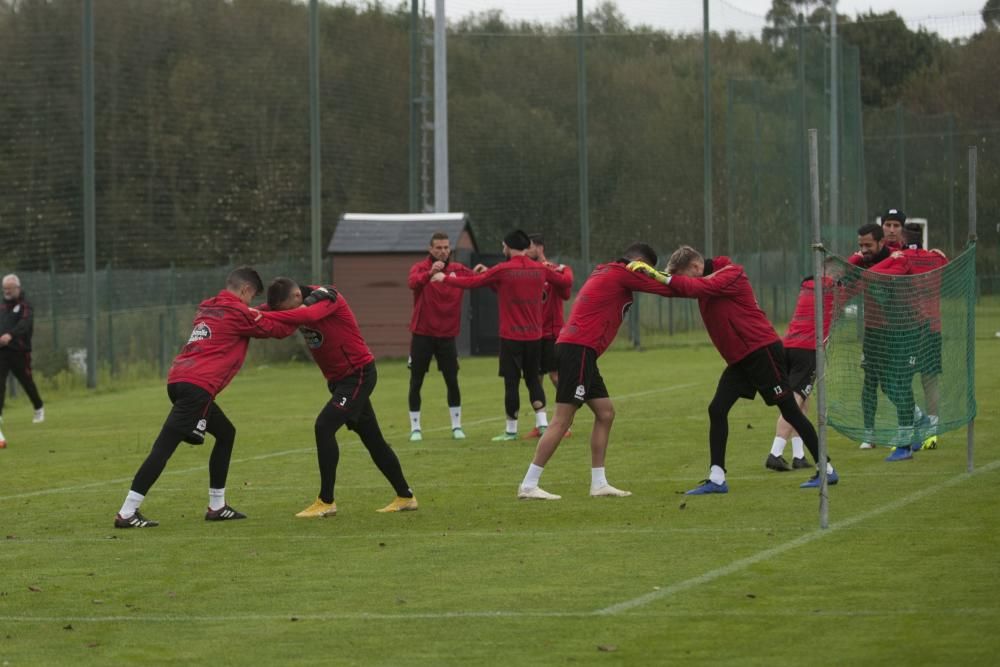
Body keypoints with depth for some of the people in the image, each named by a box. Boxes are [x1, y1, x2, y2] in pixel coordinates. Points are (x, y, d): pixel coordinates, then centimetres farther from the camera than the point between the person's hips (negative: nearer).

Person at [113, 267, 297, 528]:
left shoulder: (207, 308, 21)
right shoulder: (238, 312, -1)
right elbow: (278, 329, 5)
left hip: (179, 380, 9)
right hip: (197, 387, -9)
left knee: (226, 433, 22)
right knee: (164, 447, -13)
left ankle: (216, 506, 24)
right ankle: (127, 513, -19)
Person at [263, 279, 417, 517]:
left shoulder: (327, 298, -22)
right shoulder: (296, 307, 2)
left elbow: (308, 315, -41)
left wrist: (264, 316, -47)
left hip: (358, 374, -9)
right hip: (341, 379, 9)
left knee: (324, 426, -18)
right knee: (372, 438, 14)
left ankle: (326, 502, -14)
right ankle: (405, 497, 24)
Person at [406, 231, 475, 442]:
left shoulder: (458, 270, 2)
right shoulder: (420, 268, -8)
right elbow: (413, 282, -30)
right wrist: (430, 273, -49)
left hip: (447, 335, 2)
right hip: (422, 335, -2)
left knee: (452, 382, 4)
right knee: (416, 383, 2)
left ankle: (457, 426, 15)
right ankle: (415, 428, 12)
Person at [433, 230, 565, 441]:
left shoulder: (502, 270, -11)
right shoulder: (539, 269, 1)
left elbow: (471, 282, -7)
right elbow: (562, 279, 18)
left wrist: (445, 278, 6)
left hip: (511, 336, -4)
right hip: (534, 336, 4)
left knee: (511, 382, 2)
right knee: (533, 379, 15)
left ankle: (511, 430, 7)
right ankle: (542, 423, 6)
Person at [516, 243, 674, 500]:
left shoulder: (605, 272, 21)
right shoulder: (623, 274, -6)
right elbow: (665, 288, -6)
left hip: (579, 351, 10)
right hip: (578, 350, -10)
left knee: (605, 412, 12)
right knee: (563, 419, -9)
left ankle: (599, 483, 13)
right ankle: (528, 486, -9)